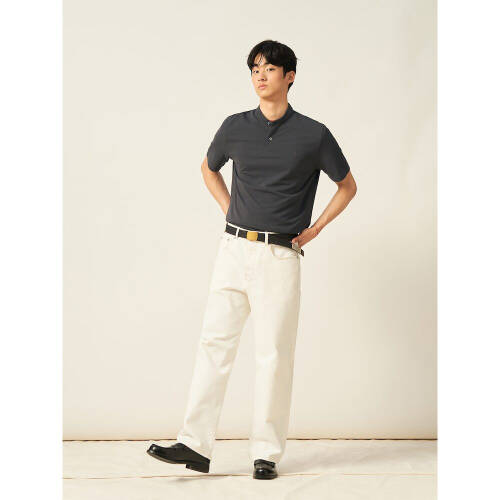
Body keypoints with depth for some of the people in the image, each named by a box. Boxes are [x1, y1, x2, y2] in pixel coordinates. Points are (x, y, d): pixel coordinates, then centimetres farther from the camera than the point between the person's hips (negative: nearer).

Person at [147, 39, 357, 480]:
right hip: (234, 248, 3)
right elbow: (209, 167, 26)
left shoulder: (313, 135, -2)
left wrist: (314, 229, 3)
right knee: (215, 343, 0)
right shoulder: (235, 128, 6)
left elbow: (348, 186, 11)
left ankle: (267, 452, 9)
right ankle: (195, 445, 3)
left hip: (280, 256, -3)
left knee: (274, 354, -1)